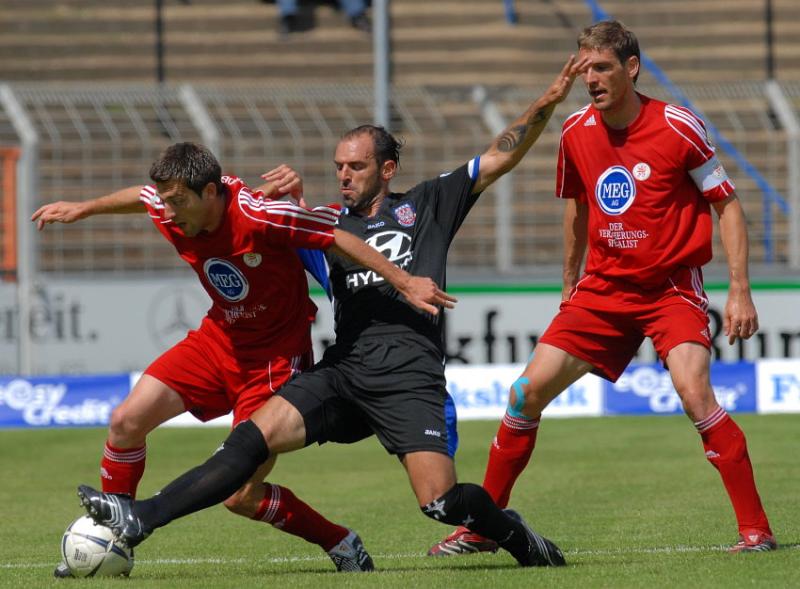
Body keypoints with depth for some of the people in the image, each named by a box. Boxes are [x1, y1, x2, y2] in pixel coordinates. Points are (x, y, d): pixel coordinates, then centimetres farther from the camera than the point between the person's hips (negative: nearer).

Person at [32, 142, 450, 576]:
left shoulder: (259, 216, -29)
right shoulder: (170, 210, -9)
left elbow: (340, 236, -20)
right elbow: (140, 197, 16)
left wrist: (405, 282, -20)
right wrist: (83, 209, 30)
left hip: (274, 356, -7)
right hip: (218, 339, 7)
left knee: (241, 497, -12)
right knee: (126, 421, -5)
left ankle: (341, 546, 9)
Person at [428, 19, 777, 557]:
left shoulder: (677, 127, -13)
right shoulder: (577, 133, 1)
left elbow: (728, 205, -6)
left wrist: (740, 290, -13)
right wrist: (569, 282, 25)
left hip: (672, 286, -5)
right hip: (604, 286, 5)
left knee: (695, 392, -27)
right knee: (527, 392, -2)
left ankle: (755, 528, -18)